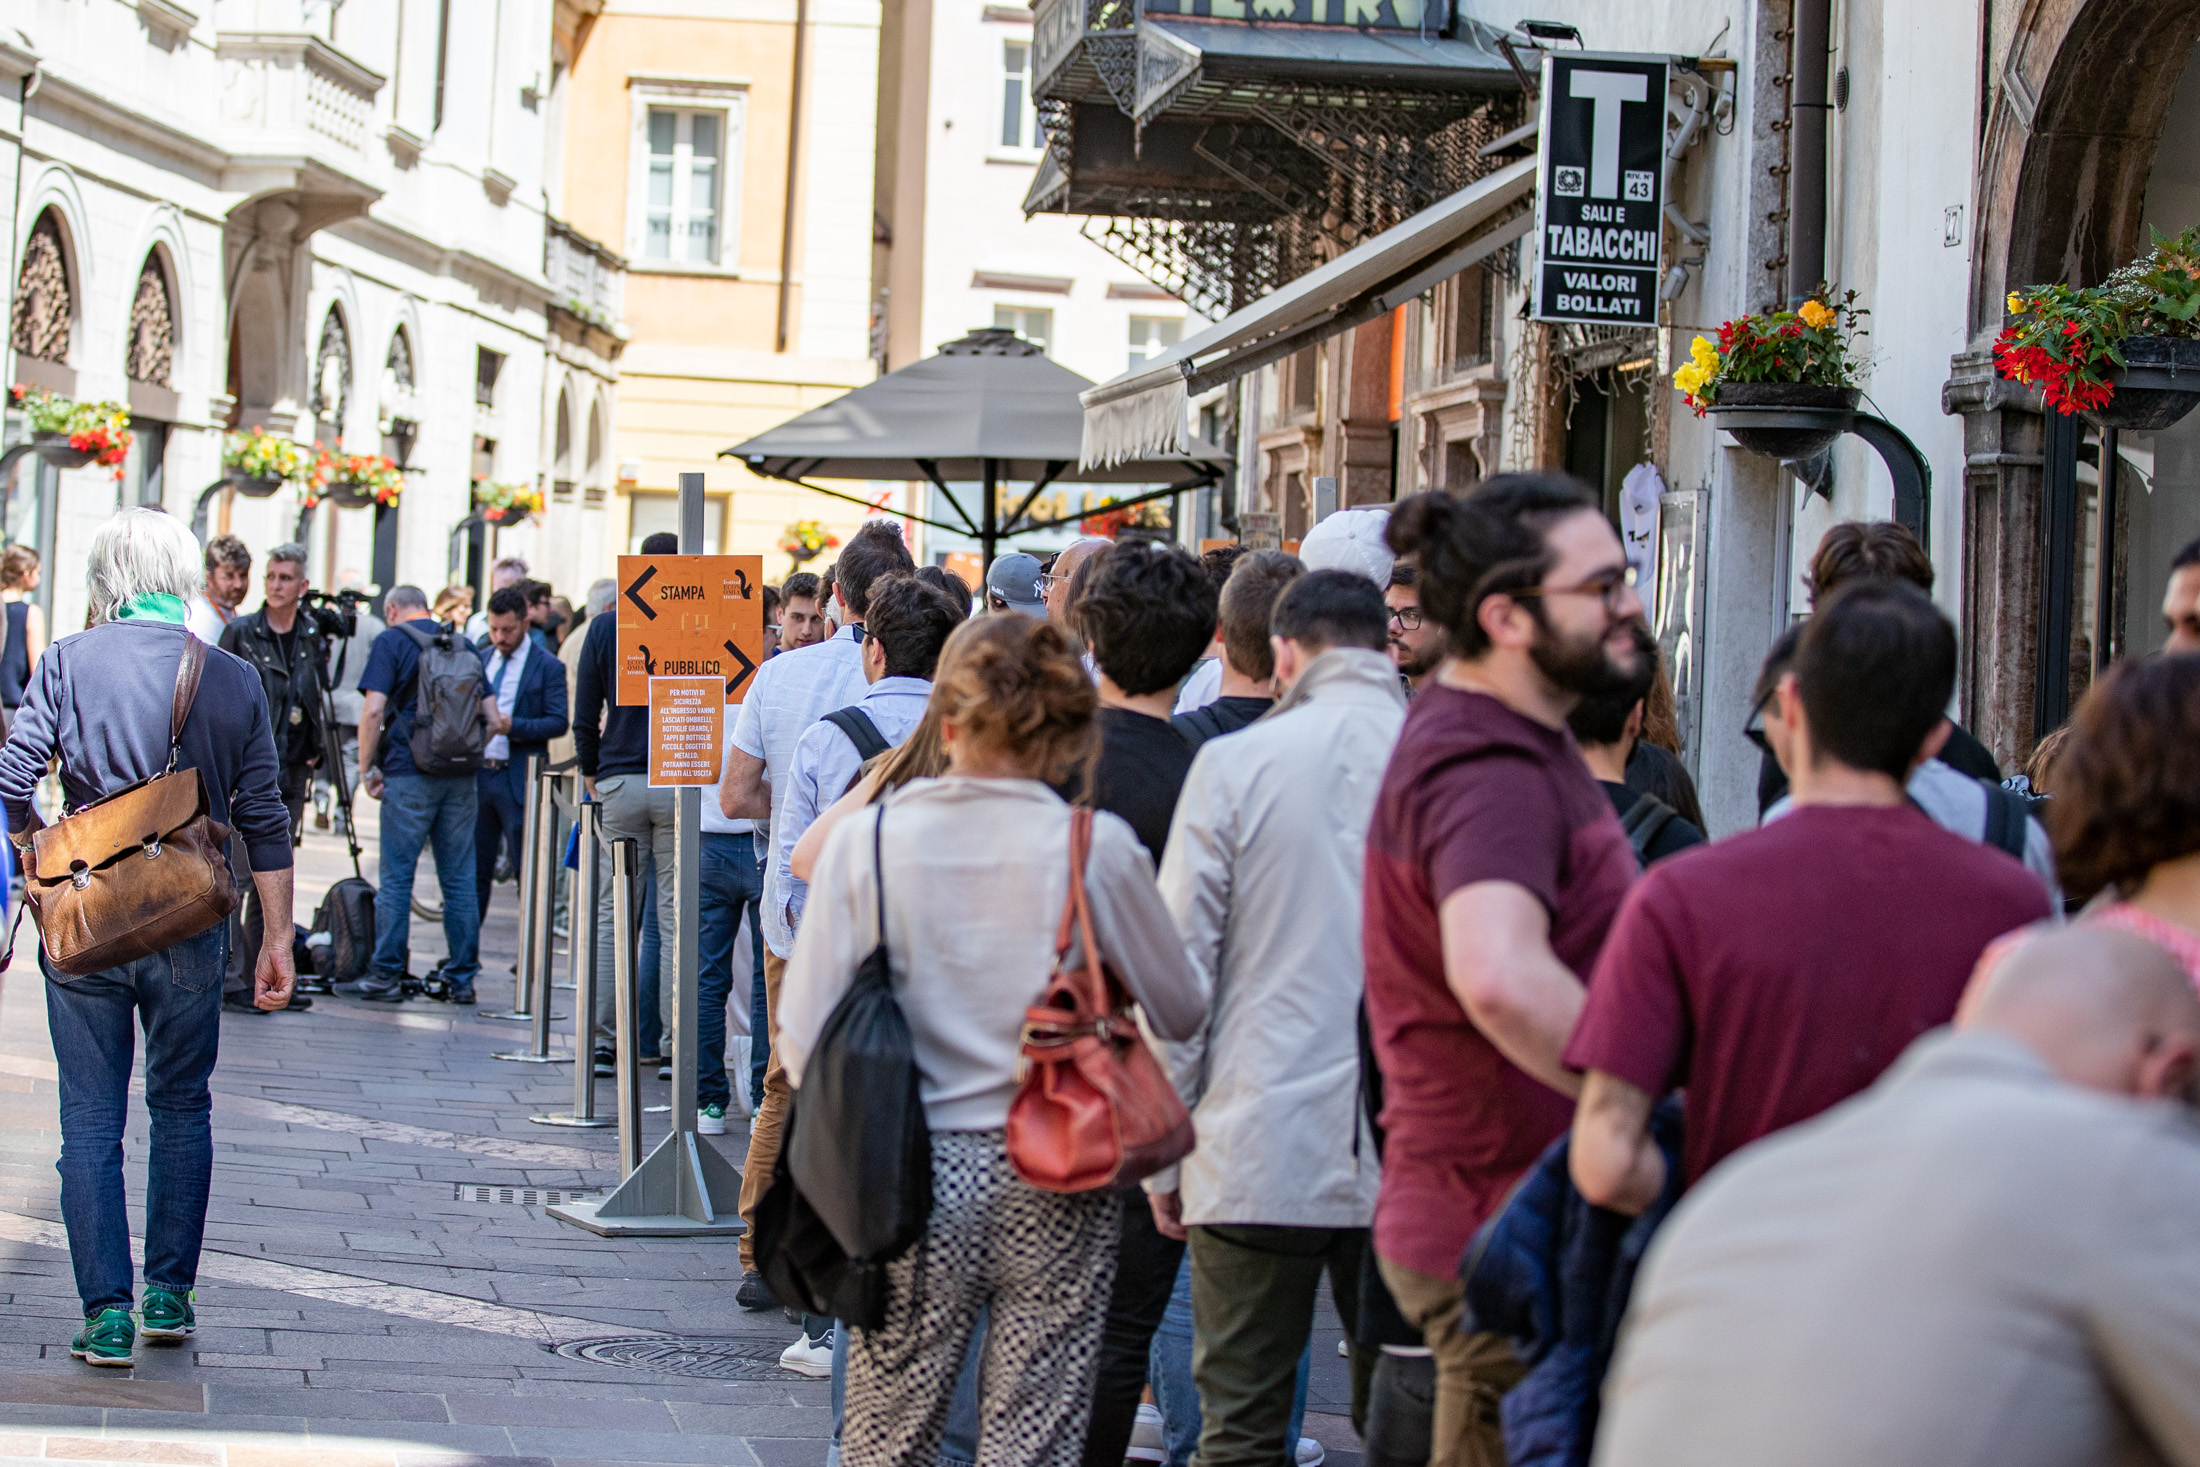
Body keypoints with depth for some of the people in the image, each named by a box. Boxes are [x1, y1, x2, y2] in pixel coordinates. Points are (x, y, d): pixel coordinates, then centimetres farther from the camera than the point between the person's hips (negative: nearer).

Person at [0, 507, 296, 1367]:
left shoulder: (69, 663, -4)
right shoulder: (233, 680, 0)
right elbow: (264, 822, 1)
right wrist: (277, 939, 6)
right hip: (191, 929, 2)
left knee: (91, 1120, 5)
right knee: (182, 1109, 18)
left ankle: (107, 1312, 1)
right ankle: (171, 1294, 20)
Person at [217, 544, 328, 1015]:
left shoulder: (312, 641, 11)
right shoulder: (240, 633, -2)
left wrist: (315, 751, 8)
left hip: (290, 778, 5)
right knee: (236, 875, -9)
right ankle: (231, 980, -8)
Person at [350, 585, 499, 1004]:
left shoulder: (391, 642, -1)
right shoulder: (463, 645, 13)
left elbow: (373, 709, -12)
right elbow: (493, 718, 10)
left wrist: (366, 768, -4)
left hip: (409, 773, -4)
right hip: (460, 779, 4)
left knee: (396, 876, -1)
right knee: (459, 879, 7)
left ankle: (386, 974, -3)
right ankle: (462, 978, 9)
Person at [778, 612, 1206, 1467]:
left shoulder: (867, 838, -6)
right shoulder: (1095, 846, -8)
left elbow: (801, 1043, -4)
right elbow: (1183, 1014, 4)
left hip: (914, 1177, 1)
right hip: (1058, 1188, -1)